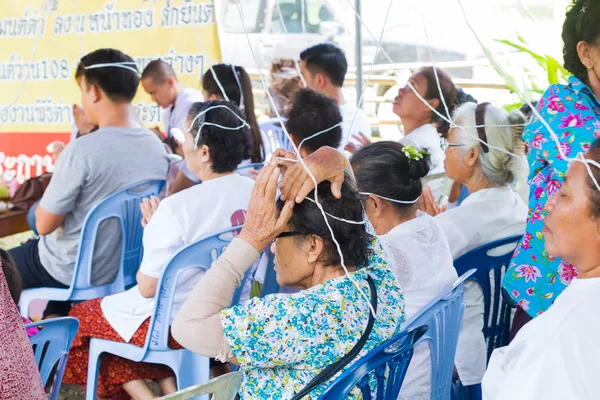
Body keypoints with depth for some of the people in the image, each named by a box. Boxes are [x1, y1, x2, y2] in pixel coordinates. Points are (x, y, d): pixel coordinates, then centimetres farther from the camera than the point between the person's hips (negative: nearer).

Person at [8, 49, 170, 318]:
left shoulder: (82, 151, -27)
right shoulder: (157, 146, -7)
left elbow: (45, 224, -18)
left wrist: (59, 173, -2)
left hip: (76, 272, -7)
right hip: (128, 267, 7)